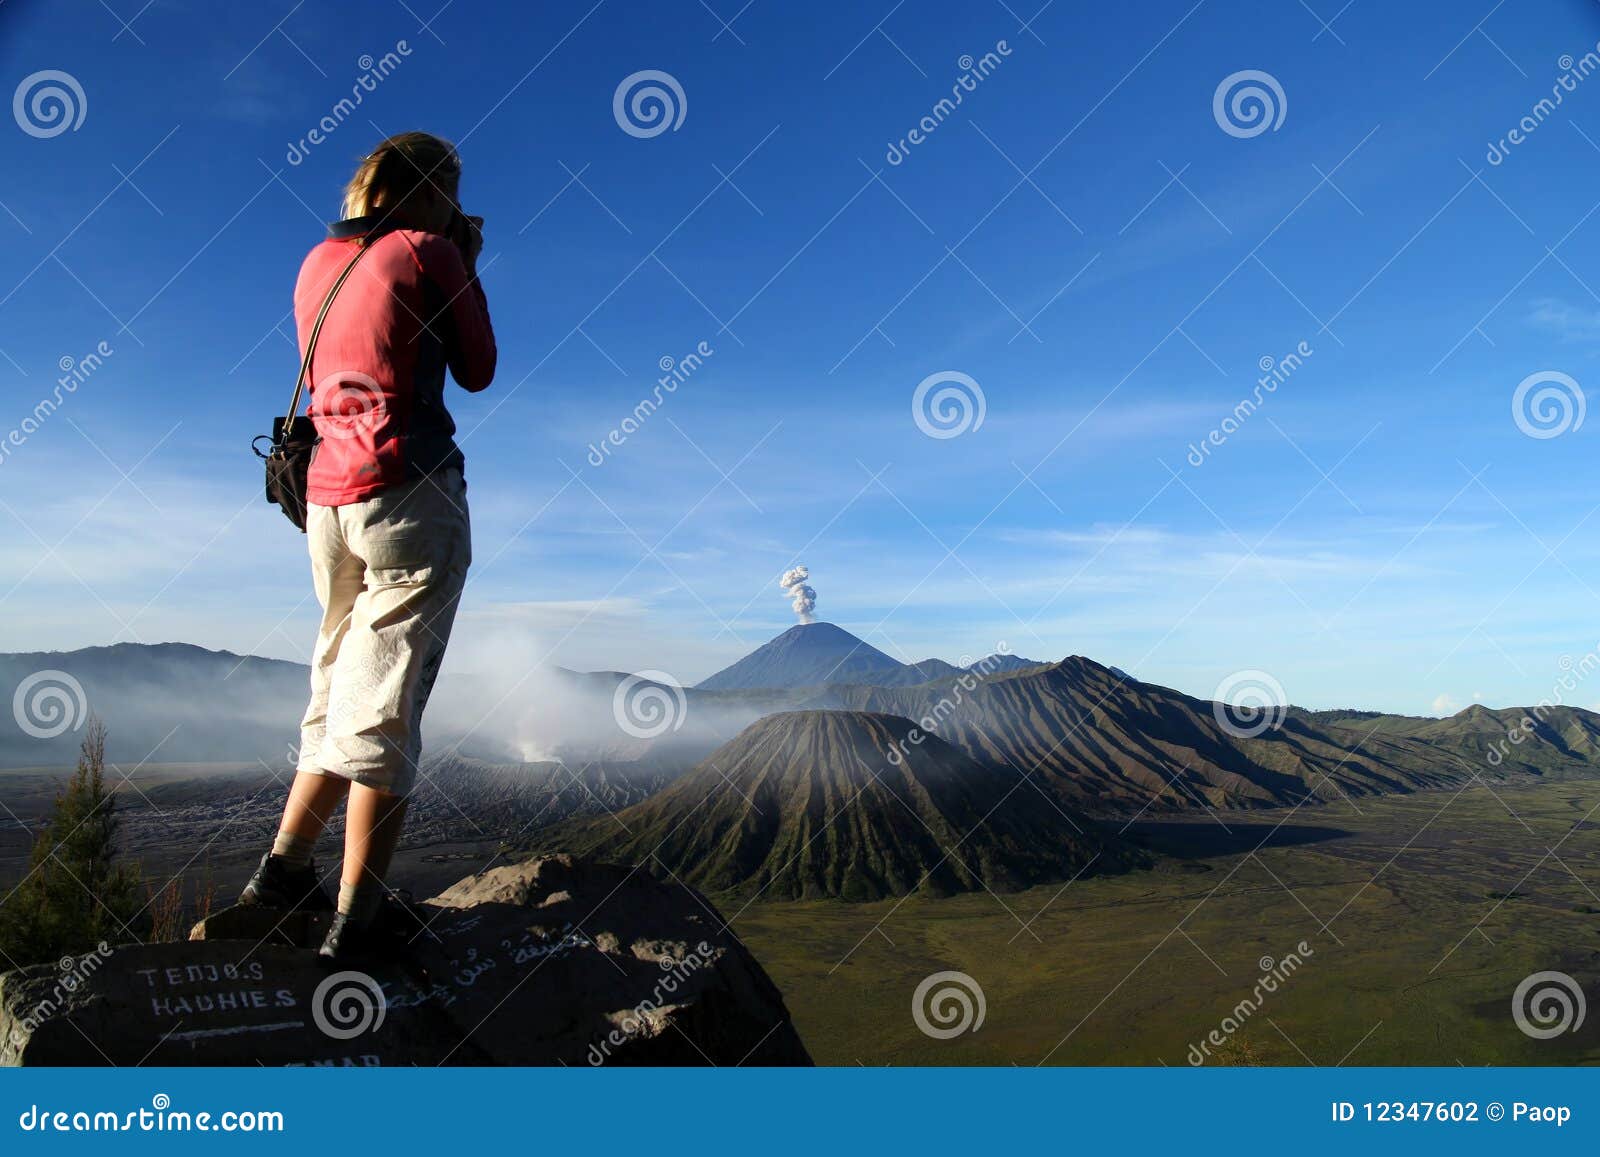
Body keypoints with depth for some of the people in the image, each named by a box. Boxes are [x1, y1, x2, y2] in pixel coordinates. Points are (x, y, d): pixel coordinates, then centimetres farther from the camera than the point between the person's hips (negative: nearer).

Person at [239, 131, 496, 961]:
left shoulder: (318, 263, 17)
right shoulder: (429, 252, -1)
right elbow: (477, 370, 4)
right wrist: (467, 267, 15)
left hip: (330, 497, 7)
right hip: (412, 495, -7)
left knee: (338, 694, 17)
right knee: (385, 707, -5)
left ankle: (282, 871, 21)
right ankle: (356, 917, -2)